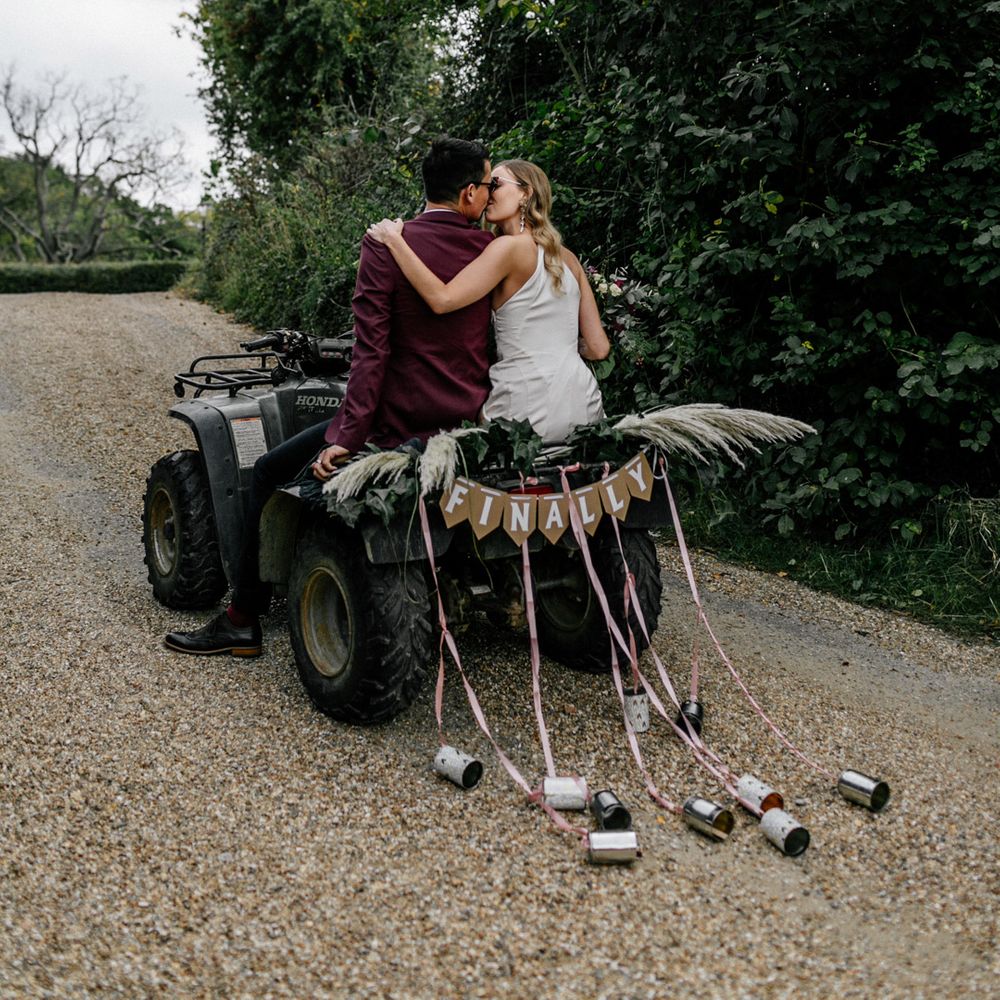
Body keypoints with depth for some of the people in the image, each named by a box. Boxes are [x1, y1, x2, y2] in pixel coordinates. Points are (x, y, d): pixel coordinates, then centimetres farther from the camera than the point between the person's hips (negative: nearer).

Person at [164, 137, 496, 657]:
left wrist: (347, 436, -17)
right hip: (470, 426, 6)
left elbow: (371, 347, -18)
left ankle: (243, 619, 18)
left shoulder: (385, 244, -12)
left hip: (397, 426, -6)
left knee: (270, 473, 11)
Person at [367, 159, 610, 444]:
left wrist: (394, 238, -12)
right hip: (583, 400, 7)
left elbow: (442, 299, -21)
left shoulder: (510, 247, -9)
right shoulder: (568, 259, 11)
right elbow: (598, 348, 9)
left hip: (529, 409, -7)